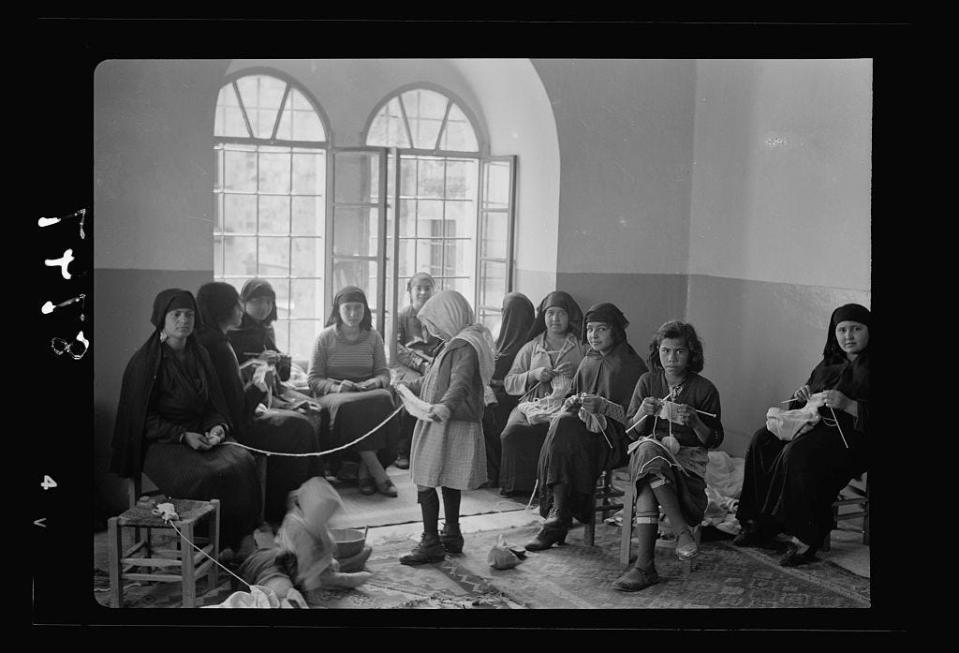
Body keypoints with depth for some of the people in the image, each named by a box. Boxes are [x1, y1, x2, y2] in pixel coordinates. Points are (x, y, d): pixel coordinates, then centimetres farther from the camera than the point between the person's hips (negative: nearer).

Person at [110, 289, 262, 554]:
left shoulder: (200, 355, 12)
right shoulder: (145, 362, -6)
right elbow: (144, 418, -7)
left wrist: (218, 427, -7)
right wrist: (183, 435, -18)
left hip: (203, 435, 5)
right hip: (162, 443, -5)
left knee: (243, 463, -23)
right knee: (207, 476, -31)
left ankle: (239, 540, -15)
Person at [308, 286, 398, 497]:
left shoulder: (373, 337, 13)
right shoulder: (325, 337, 4)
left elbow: (384, 373, 15)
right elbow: (314, 379, 2)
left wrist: (377, 381, -9)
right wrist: (336, 387, -17)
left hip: (367, 392, 2)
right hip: (333, 395, -2)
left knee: (383, 400, -33)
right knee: (351, 406, -38)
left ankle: (364, 472, -27)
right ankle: (378, 472, -33)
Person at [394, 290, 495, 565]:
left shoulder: (465, 347, -17)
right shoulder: (454, 344, 16)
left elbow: (460, 383, -34)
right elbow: (436, 380, 31)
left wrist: (446, 406, -50)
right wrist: (410, 386, 41)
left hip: (449, 426, -11)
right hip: (442, 423, 11)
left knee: (425, 483, -8)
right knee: (448, 483, 18)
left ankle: (431, 544, -3)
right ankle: (451, 536, 29)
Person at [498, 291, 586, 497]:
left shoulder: (582, 347, 18)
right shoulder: (531, 348, 24)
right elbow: (509, 383, 17)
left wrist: (577, 374, -9)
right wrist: (533, 375, 0)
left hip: (565, 405, -2)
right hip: (531, 405, 2)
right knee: (512, 432, -30)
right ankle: (517, 485, -14)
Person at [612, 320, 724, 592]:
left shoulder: (704, 389, 2)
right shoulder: (647, 381, 9)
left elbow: (714, 440, 4)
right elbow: (632, 431, 11)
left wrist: (694, 421, -15)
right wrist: (643, 412, -11)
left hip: (689, 456, -2)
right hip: (649, 450, 2)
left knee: (648, 489, -34)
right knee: (648, 447, -36)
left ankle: (644, 566, -31)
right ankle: (682, 531, -33)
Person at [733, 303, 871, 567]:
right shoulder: (828, 364, 21)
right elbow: (807, 406, 27)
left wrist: (848, 404, -24)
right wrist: (803, 396, 5)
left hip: (852, 437, -8)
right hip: (817, 426, 8)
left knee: (798, 453, -33)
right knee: (763, 441, -13)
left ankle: (806, 537, -25)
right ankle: (760, 524, -15)